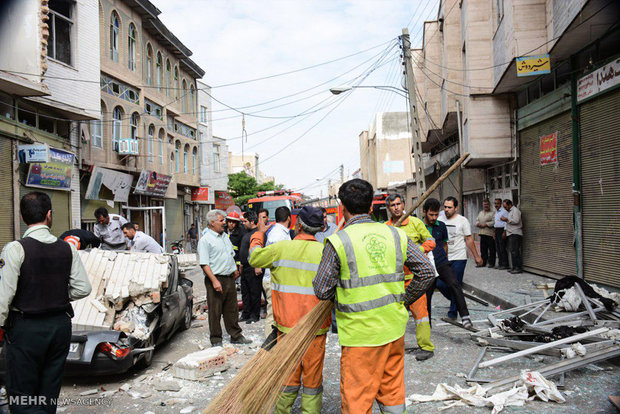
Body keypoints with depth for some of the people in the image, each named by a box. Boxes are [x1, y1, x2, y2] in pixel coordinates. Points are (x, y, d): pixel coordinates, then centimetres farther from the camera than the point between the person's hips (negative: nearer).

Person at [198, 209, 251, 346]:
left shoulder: (225, 236, 14)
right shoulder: (205, 240, -11)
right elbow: (204, 264, -16)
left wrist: (235, 270, 17)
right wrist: (214, 281, -22)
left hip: (230, 278, 7)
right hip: (215, 279, -7)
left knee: (232, 309, 14)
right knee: (215, 312, 2)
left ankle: (236, 335, 25)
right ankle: (216, 340, 13)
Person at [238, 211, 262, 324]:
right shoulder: (247, 233, 17)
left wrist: (258, 266, -24)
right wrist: (241, 264, 24)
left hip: (253, 269, -10)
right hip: (245, 268, 10)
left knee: (255, 293, 0)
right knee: (245, 292, 15)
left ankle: (255, 316, 9)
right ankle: (245, 314, 24)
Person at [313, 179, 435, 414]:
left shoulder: (337, 242, -12)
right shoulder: (396, 235, 1)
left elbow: (321, 291, -9)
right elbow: (427, 272, 4)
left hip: (361, 333, -5)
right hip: (395, 328, 5)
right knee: (393, 393, 20)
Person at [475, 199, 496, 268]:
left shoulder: (492, 213, -2)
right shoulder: (480, 213, 20)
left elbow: (494, 222, -14)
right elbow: (477, 221, 18)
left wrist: (485, 224, -15)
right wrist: (479, 224, -3)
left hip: (490, 234, -6)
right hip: (482, 234, 6)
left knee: (491, 250, -1)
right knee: (483, 249, 9)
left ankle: (491, 263, 5)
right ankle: (483, 263, 15)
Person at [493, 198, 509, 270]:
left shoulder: (504, 211, -9)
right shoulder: (496, 212, 18)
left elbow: (506, 222, -14)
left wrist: (504, 232, -18)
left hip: (501, 230, -9)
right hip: (496, 230, 9)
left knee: (502, 248, -8)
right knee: (497, 248, 10)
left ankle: (505, 264, -4)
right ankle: (500, 263, 16)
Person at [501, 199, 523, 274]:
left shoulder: (515, 210, -7)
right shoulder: (510, 211, 22)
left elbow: (516, 221, -19)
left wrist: (507, 220, -13)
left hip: (515, 234, -10)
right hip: (510, 234, 10)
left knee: (514, 251, -11)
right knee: (512, 251, 9)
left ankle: (519, 268, -9)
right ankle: (514, 267, 13)